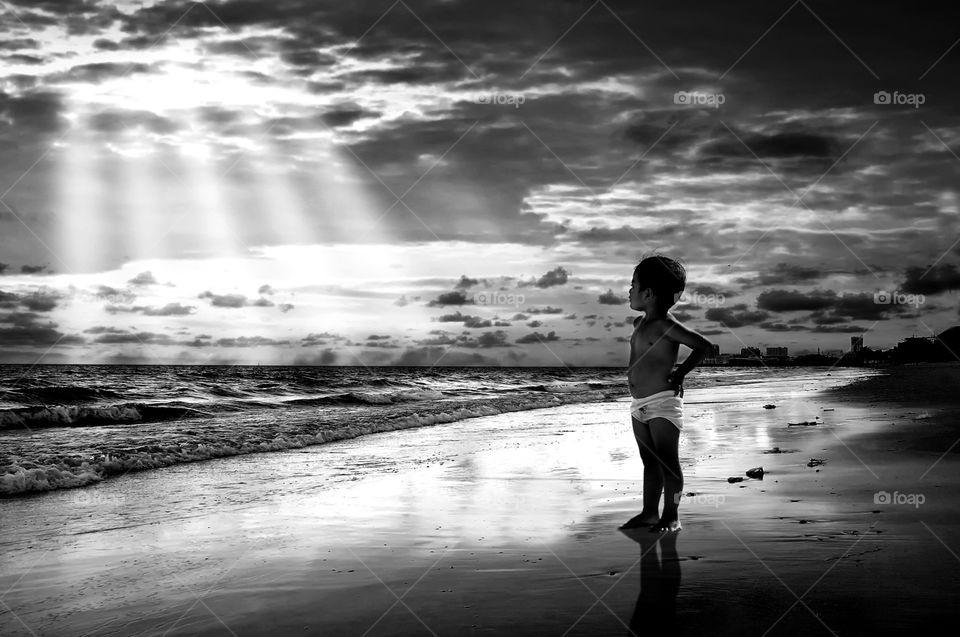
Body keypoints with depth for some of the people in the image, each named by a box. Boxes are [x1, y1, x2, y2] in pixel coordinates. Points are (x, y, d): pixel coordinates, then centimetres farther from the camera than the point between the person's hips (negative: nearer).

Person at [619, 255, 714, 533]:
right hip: (639, 404, 9)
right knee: (649, 461, 13)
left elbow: (705, 346, -17)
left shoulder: (666, 325, -14)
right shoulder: (640, 323, 13)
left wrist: (680, 372, -11)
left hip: (663, 402, -9)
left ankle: (672, 516, 3)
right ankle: (649, 512, 19)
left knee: (668, 461, -2)